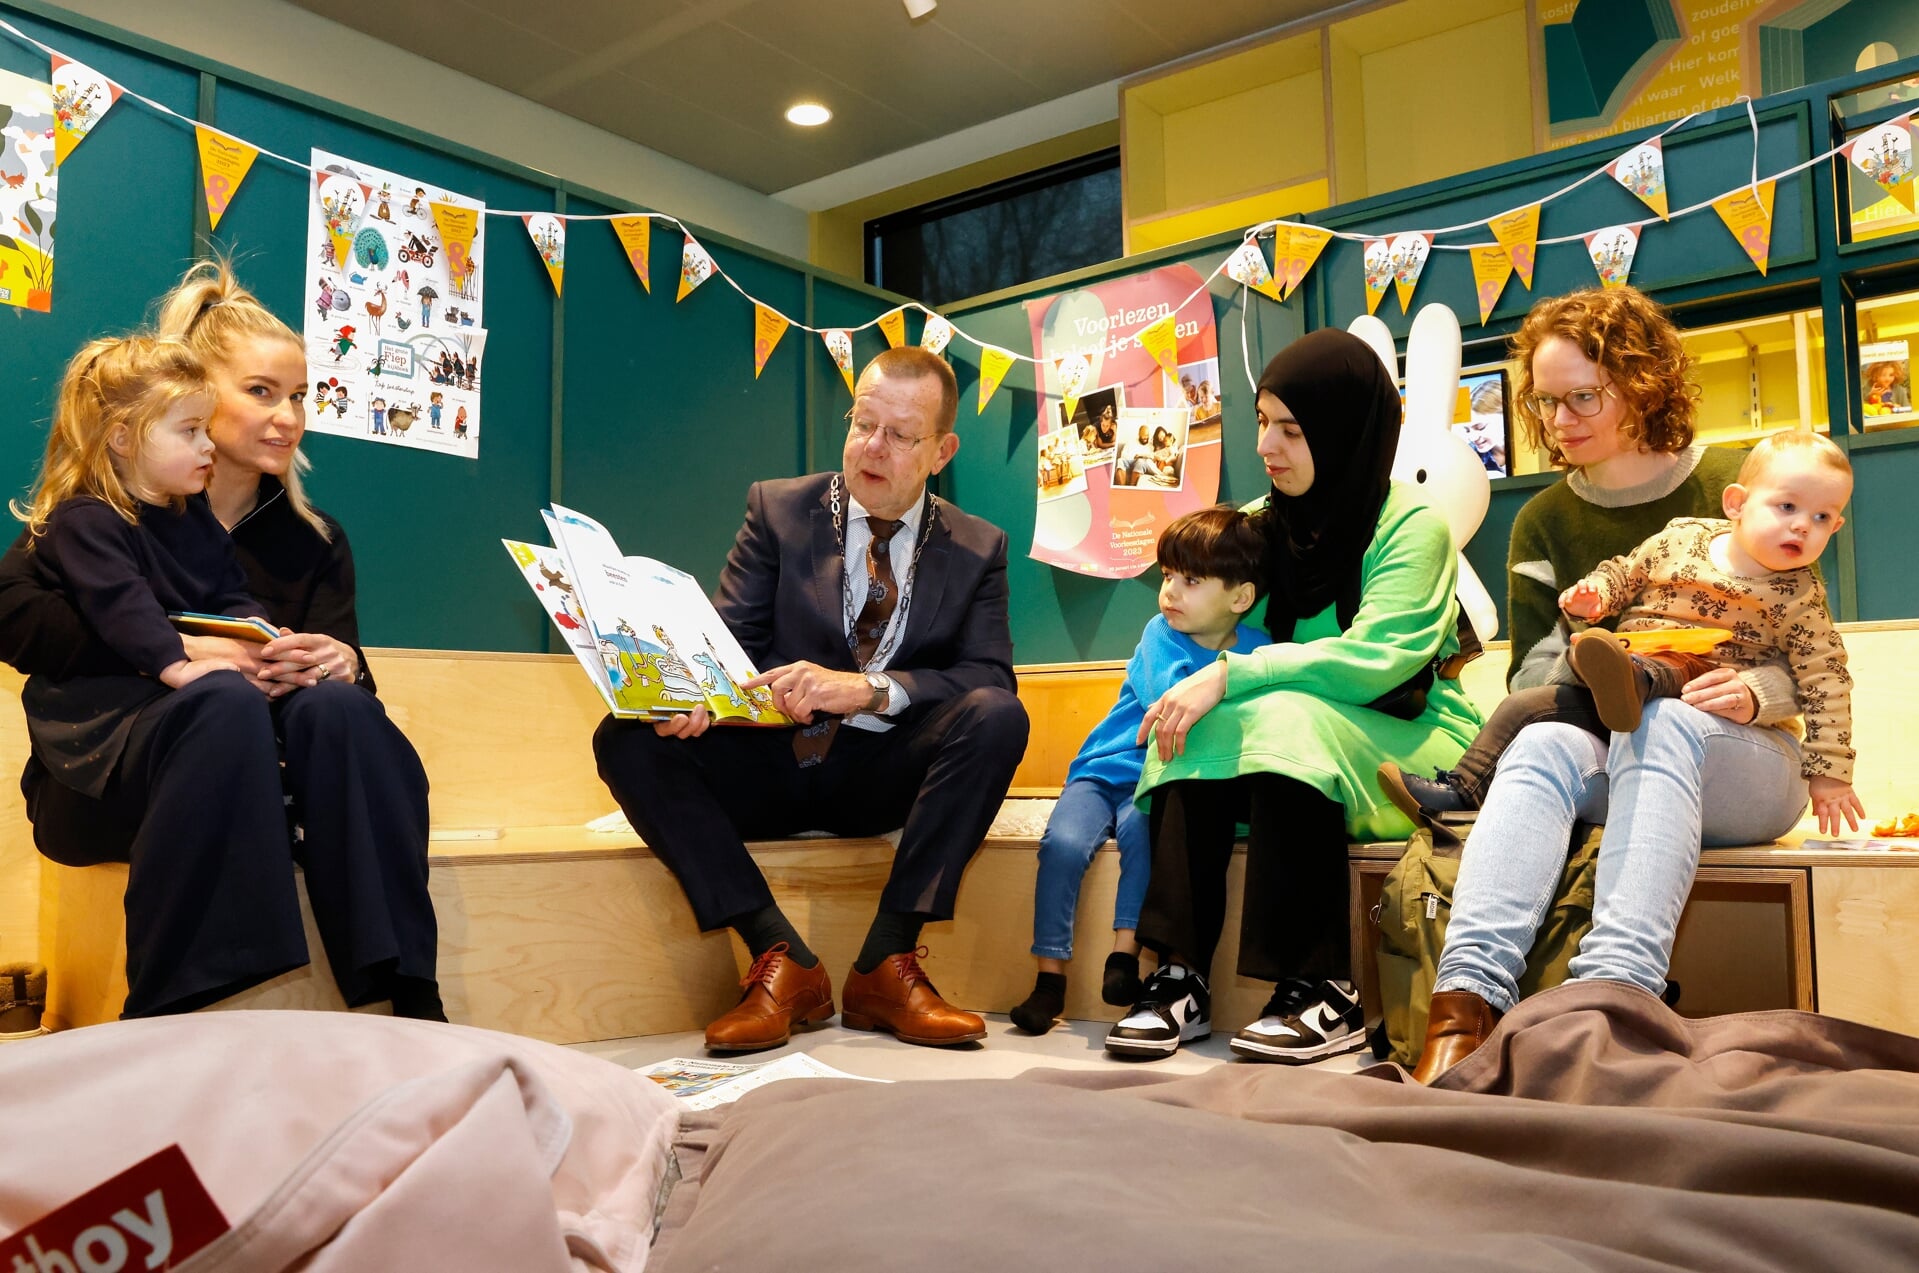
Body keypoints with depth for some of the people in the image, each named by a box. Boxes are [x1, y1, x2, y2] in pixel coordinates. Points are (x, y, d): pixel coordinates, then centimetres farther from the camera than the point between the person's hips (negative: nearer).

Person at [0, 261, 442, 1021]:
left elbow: (348, 661, -1)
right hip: (100, 778, -3)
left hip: (260, 780, 3)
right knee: (224, 704, -35)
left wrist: (341, 663, -25)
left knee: (335, 707, -29)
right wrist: (177, 650, -25)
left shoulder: (311, 538, 10)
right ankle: (170, 1024, -37)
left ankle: (409, 1008, -34)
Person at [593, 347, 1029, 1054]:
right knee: (626, 741, -24)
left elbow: (989, 678, -8)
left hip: (886, 774, 0)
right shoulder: (777, 510, 5)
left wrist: (868, 690, -25)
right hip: (771, 767, 1)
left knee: (998, 718, -28)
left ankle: (887, 965, -23)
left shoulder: (978, 550, 5)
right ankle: (782, 962, -24)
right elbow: (729, 641, 0)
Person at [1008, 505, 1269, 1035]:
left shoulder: (1257, 651, 0)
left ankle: (1125, 952, -21)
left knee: (1141, 824, -34)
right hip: (1105, 769, 1)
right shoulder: (1160, 634, -4)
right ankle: (1050, 974, -14)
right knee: (1063, 842, -24)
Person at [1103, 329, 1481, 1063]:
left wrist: (1229, 677, -29)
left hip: (1409, 745, -5)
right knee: (1198, 730, -25)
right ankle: (1182, 978, -29)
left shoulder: (1411, 525, -9)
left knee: (1284, 718, -34)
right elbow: (1223, 634, 5)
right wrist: (1195, 689, -18)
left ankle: (1324, 990, -30)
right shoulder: (1262, 523, 8)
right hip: (1300, 751, 5)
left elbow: (1375, 659, -23)